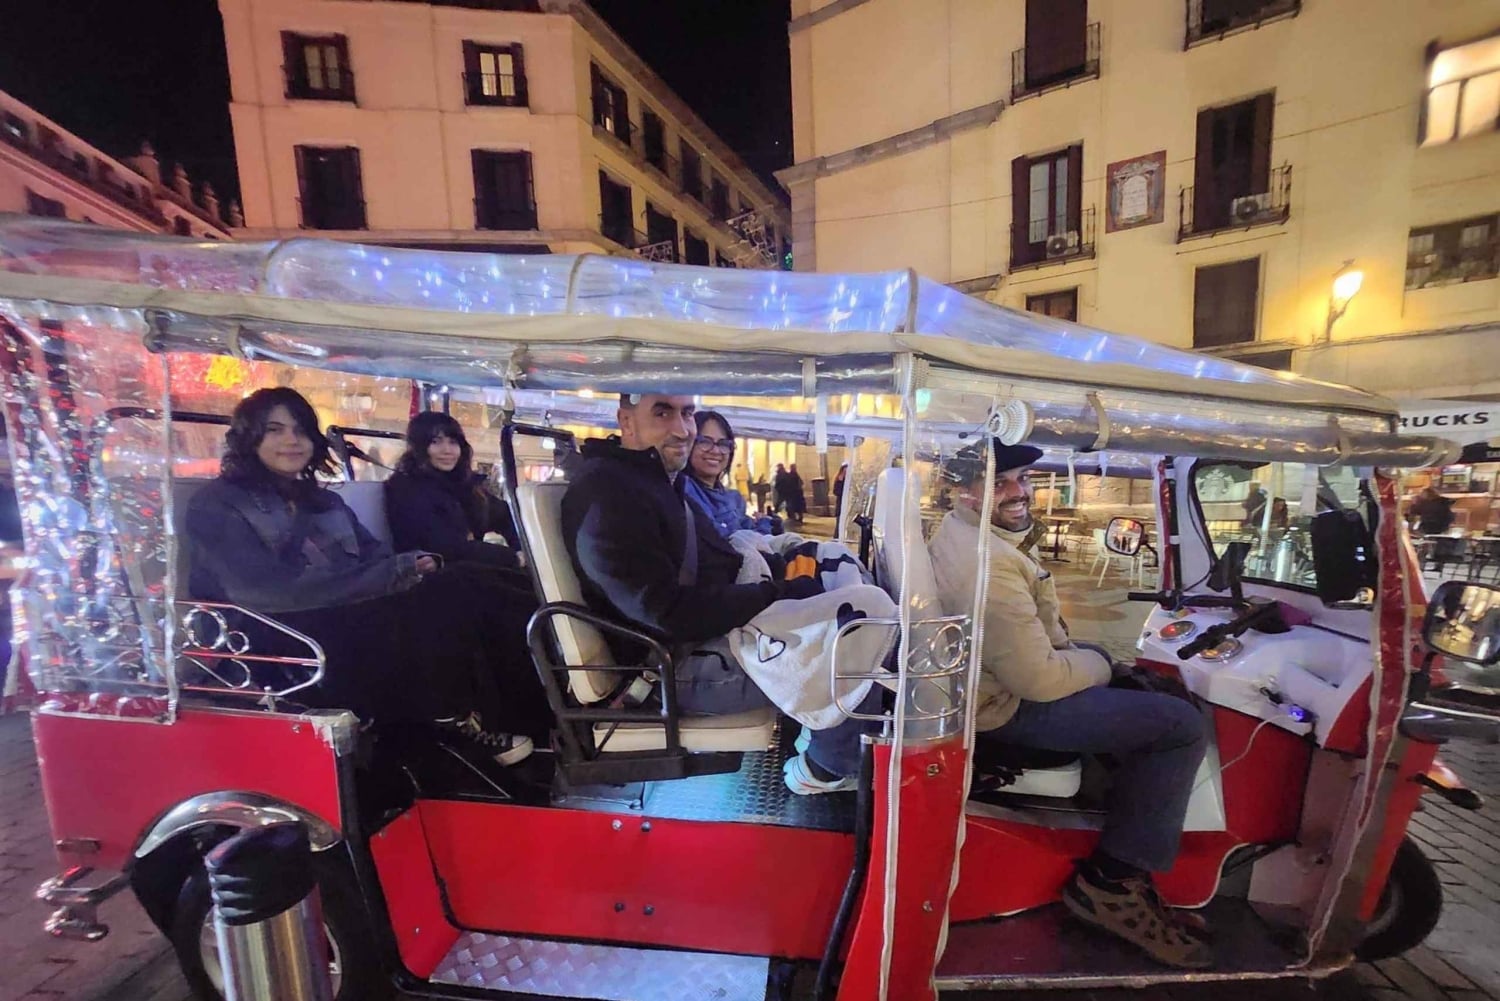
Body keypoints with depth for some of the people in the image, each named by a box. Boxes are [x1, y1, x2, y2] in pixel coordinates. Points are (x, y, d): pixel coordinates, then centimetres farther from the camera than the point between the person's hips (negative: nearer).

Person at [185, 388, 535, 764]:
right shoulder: (217, 505, -1)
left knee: (456, 588, -20)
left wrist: (415, 563, -14)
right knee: (434, 606, -30)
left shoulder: (324, 501, 20)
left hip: (349, 625, 6)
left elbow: (376, 557, 12)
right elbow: (270, 594, -16)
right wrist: (393, 575, -22)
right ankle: (458, 722, -14)